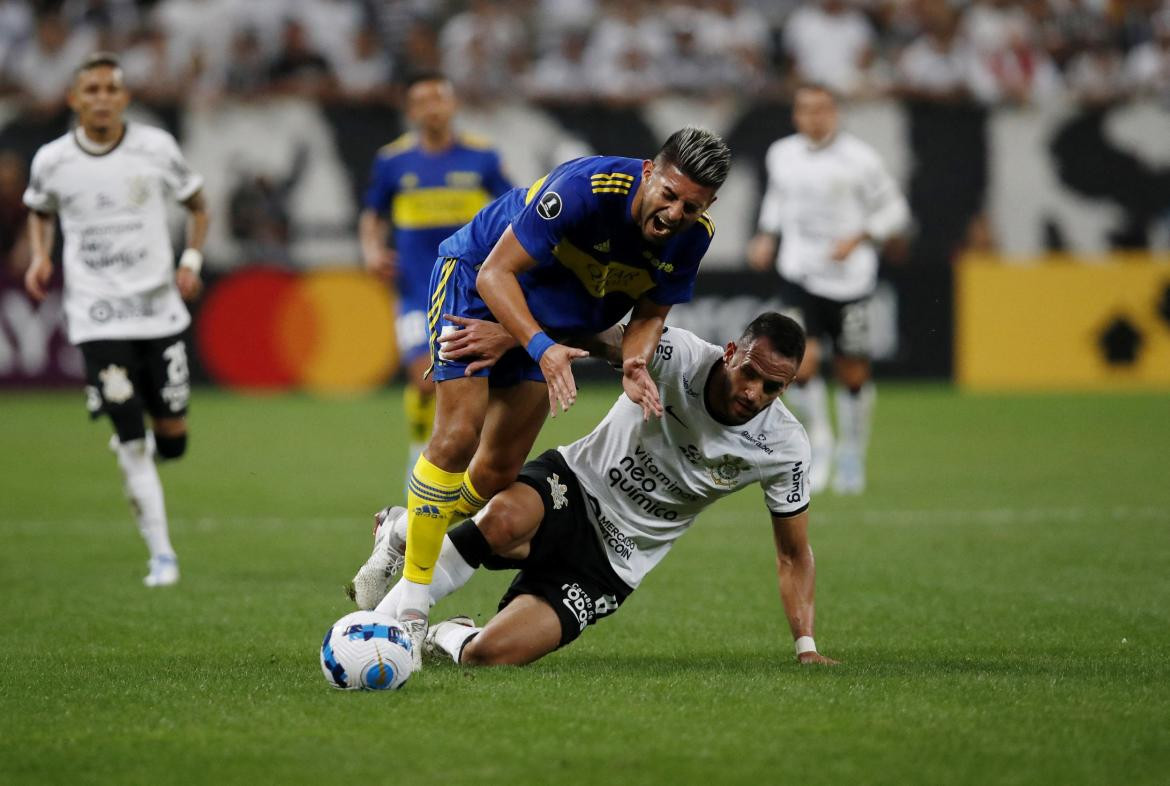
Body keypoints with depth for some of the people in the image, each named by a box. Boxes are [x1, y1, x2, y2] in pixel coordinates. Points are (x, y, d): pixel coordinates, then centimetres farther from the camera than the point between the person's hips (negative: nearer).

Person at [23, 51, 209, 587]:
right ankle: (161, 554, -1)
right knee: (131, 439, -9)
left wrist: (191, 261, -3)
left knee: (172, 437, 3)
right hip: (98, 316, -1)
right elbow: (39, 212, 20)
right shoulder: (52, 160, -1)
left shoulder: (156, 148, -3)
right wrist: (40, 258, 2)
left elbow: (196, 205, 12)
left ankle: (133, 446, 40)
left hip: (159, 307, 1)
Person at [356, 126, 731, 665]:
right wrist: (541, 348, -46)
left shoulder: (693, 236, -18)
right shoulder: (585, 186, -36)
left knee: (499, 470, 3)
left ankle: (404, 534, 31)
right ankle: (410, 603, -11)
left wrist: (633, 364, -26)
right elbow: (496, 272, -32)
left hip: (555, 326, 6)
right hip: (476, 281, -6)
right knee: (457, 437, -19)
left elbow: (651, 313, -4)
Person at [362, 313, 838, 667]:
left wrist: (807, 650, -4)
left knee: (491, 654, -21)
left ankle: (444, 638, 16)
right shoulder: (679, 357, -17)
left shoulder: (784, 448, -9)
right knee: (504, 522, -42)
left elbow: (794, 555, 3)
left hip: (610, 566, 2)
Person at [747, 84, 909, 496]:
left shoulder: (859, 159, -9)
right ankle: (818, 442, 5)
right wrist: (767, 236, 10)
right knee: (802, 361, -17)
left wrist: (857, 239, -14)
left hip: (849, 277, -2)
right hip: (800, 273, 2)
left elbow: (893, 209, 0)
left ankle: (852, 454, 27)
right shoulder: (781, 154, 3)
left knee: (853, 373, 5)